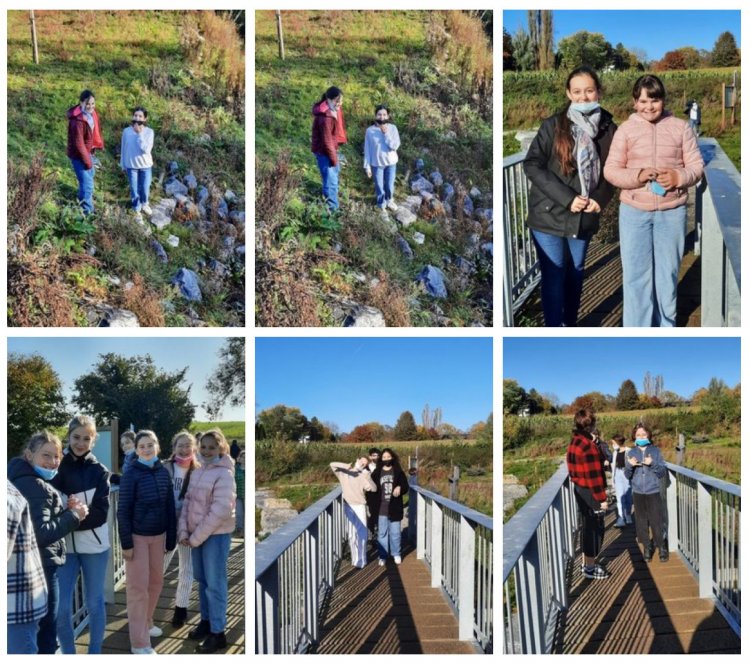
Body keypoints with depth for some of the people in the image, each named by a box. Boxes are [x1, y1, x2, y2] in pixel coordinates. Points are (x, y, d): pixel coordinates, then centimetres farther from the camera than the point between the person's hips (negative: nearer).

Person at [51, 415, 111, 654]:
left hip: (93, 546, 0)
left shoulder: (99, 471, -1)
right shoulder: (57, 467, 0)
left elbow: (101, 513, -7)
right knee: (62, 607, 0)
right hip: (64, 545, 0)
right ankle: (68, 655, 16)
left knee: (94, 603, 9)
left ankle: (95, 654, 23)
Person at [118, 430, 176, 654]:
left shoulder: (163, 472, 1)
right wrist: (126, 543, -14)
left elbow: (170, 507, 6)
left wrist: (171, 538, 6)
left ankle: (146, 623, 37)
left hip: (158, 535, 5)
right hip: (137, 536, -5)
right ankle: (139, 643, 3)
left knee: (156, 581, 16)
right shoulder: (131, 474, -13)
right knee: (138, 586, -1)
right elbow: (123, 510, -12)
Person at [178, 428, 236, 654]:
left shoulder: (224, 474, -14)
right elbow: (188, 501, 8)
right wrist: (183, 531, -6)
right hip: (197, 535, 7)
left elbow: (221, 511, -20)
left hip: (216, 535, -7)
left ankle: (217, 633, 5)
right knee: (202, 580, 17)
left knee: (215, 584, -2)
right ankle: (206, 621, 31)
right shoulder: (197, 472, 9)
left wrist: (196, 538, -16)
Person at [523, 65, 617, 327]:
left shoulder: (609, 128, 0)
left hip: (585, 216, 3)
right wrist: (567, 198, -19)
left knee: (576, 273, 16)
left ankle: (571, 324, 31)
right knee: (553, 276, -1)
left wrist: (599, 199, -12)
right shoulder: (553, 125, -8)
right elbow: (532, 165, -13)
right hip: (549, 214, -3)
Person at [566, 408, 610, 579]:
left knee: (587, 526, 18)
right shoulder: (588, 446, -24)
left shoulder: (574, 442, 6)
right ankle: (590, 568, 9)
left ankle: (586, 563, 28)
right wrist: (601, 498, -17)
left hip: (579, 489, 9)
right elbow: (594, 475, -22)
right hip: (590, 492, -9)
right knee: (595, 528, 1)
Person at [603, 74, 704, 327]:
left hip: (672, 213, 1)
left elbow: (696, 166, 1)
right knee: (636, 275, 2)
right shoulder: (626, 129, 0)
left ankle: (666, 326, 28)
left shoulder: (681, 127, 1)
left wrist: (678, 177, -20)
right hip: (634, 213, 0)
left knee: (668, 272, 12)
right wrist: (637, 176, -21)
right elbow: (611, 170, -2)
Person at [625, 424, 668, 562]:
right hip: (638, 493, 2)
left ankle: (662, 548, 10)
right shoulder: (631, 452, 5)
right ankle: (647, 548, 16)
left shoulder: (655, 451, 1)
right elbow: (627, 475, 4)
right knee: (641, 522, 4)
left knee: (656, 522, -5)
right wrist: (630, 465, -16)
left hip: (653, 492, -2)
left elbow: (663, 472, -2)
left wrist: (652, 464, -19)